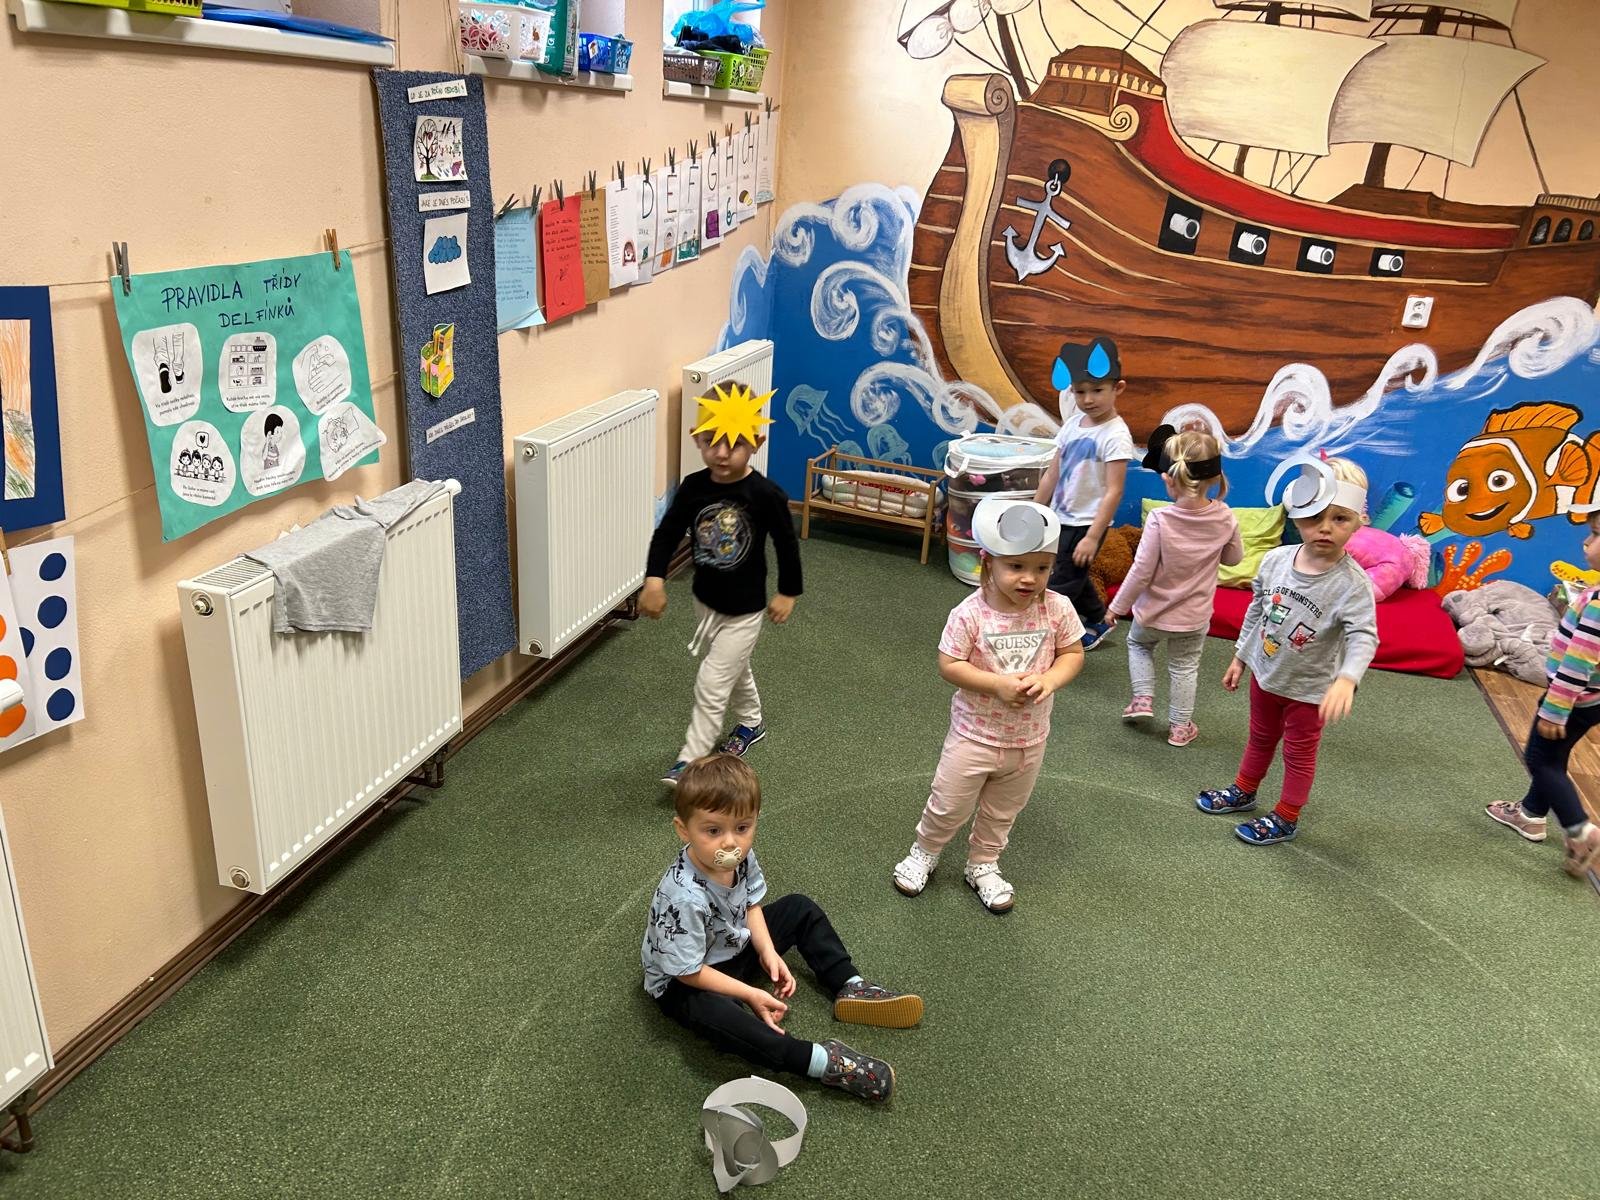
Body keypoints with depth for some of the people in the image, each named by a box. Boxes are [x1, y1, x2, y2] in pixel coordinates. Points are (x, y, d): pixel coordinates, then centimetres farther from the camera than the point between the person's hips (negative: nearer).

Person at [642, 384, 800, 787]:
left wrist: (788, 592, -2)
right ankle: (752, 723, 51)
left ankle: (689, 762, 11)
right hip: (705, 599, 5)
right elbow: (668, 532, -6)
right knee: (734, 669, 26)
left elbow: (787, 543, -11)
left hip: (743, 609, -5)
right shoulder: (693, 487, -12)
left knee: (711, 686, -2)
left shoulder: (765, 494, -23)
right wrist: (655, 579, -20)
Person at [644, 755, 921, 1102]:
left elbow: (751, 904, 1)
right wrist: (751, 995, -25)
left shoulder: (741, 855, -18)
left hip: (734, 943, 8)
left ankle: (851, 988, 6)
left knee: (801, 909, 9)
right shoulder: (683, 897, -39)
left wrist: (768, 951, -13)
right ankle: (822, 1061, -36)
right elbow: (690, 972, -29)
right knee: (711, 1013, -39)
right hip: (683, 982, -8)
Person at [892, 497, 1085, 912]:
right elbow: (948, 665, -19)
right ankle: (924, 852, 41)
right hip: (975, 734, -3)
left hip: (1029, 738, 3)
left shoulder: (1057, 609, -14)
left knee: (1002, 812, 23)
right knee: (949, 805, 13)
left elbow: (1073, 653, -4)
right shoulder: (970, 614, -23)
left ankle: (982, 865, 46)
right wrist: (998, 683, -29)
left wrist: (1049, 679, -24)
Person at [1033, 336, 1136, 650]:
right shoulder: (1072, 423, 3)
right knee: (1074, 579, 24)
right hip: (1060, 519, 8)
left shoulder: (1115, 435, -18)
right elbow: (1052, 474, 8)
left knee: (1058, 589, -3)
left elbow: (1114, 491, -21)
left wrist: (1092, 537, -23)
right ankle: (1097, 621, 46)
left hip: (1085, 524, -8)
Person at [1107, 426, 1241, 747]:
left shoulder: (1160, 520, -26)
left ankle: (1143, 698, 19)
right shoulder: (1224, 519, -14)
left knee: (1138, 643, 29)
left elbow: (1141, 571, -21)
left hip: (1153, 612, -2)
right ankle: (1180, 726, 28)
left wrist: (1118, 606, -8)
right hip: (1194, 616, 2)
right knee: (1184, 667, 20)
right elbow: (1234, 557, 6)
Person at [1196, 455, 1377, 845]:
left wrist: (1346, 680, -52)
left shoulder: (1352, 584, -26)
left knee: (1299, 753, 15)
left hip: (1308, 688, -5)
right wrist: (1239, 656, 10)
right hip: (1265, 673, 5)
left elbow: (1364, 636, -35)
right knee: (1260, 739, 26)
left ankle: (1286, 818, 33)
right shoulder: (1275, 559, -11)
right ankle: (1243, 791, 47)